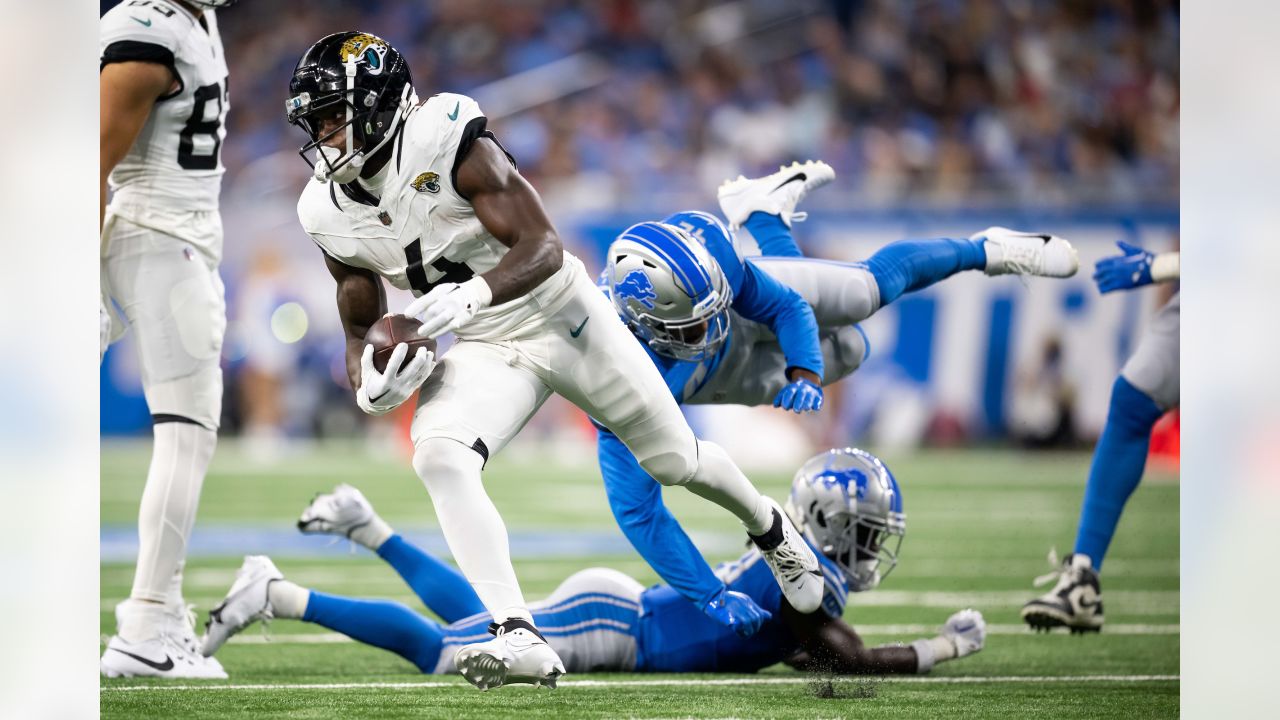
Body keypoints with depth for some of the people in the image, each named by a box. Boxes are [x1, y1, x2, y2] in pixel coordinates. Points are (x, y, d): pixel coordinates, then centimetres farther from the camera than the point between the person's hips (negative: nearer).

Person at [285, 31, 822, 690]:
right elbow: (359, 327, 5)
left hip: (557, 315, -4)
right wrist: (369, 385, -18)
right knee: (439, 458, -27)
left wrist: (475, 291, -47)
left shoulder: (449, 143, -26)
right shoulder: (328, 215, -7)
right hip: (480, 352, 4)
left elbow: (543, 248, -29)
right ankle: (520, 640, -32)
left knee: (674, 460, 13)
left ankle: (770, 529, 47)